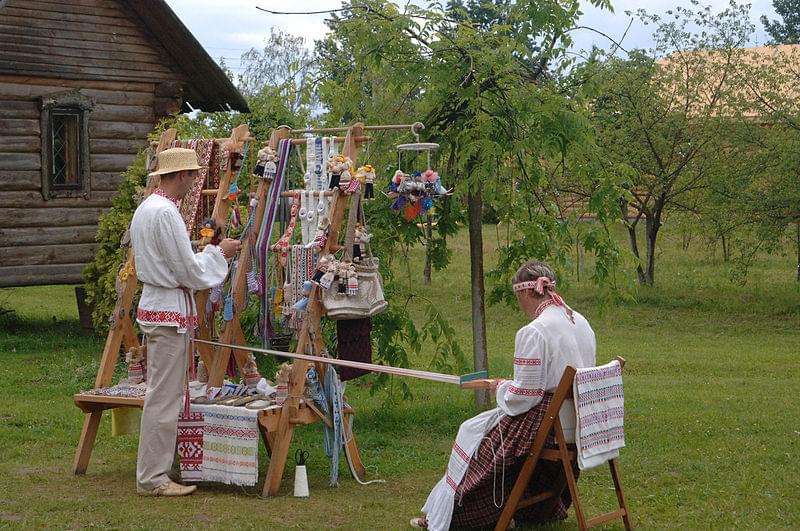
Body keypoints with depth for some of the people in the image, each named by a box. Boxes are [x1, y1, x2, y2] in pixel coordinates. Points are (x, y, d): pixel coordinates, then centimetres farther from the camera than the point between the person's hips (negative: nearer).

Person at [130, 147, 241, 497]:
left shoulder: (145, 208, 14)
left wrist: (207, 251, 17)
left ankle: (152, 473, 19)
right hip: (171, 312, -10)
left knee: (163, 394, 14)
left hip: (154, 306, 10)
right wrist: (219, 253, -2)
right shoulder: (167, 213, -18)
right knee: (164, 397, -5)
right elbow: (190, 272, -16)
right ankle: (153, 478, 0)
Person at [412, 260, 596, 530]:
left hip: (548, 426, -8)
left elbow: (523, 397, -19)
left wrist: (500, 388, 2)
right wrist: (510, 386, 19)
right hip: (579, 424, 8)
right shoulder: (581, 322, 6)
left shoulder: (533, 332, -20)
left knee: (472, 432, 10)